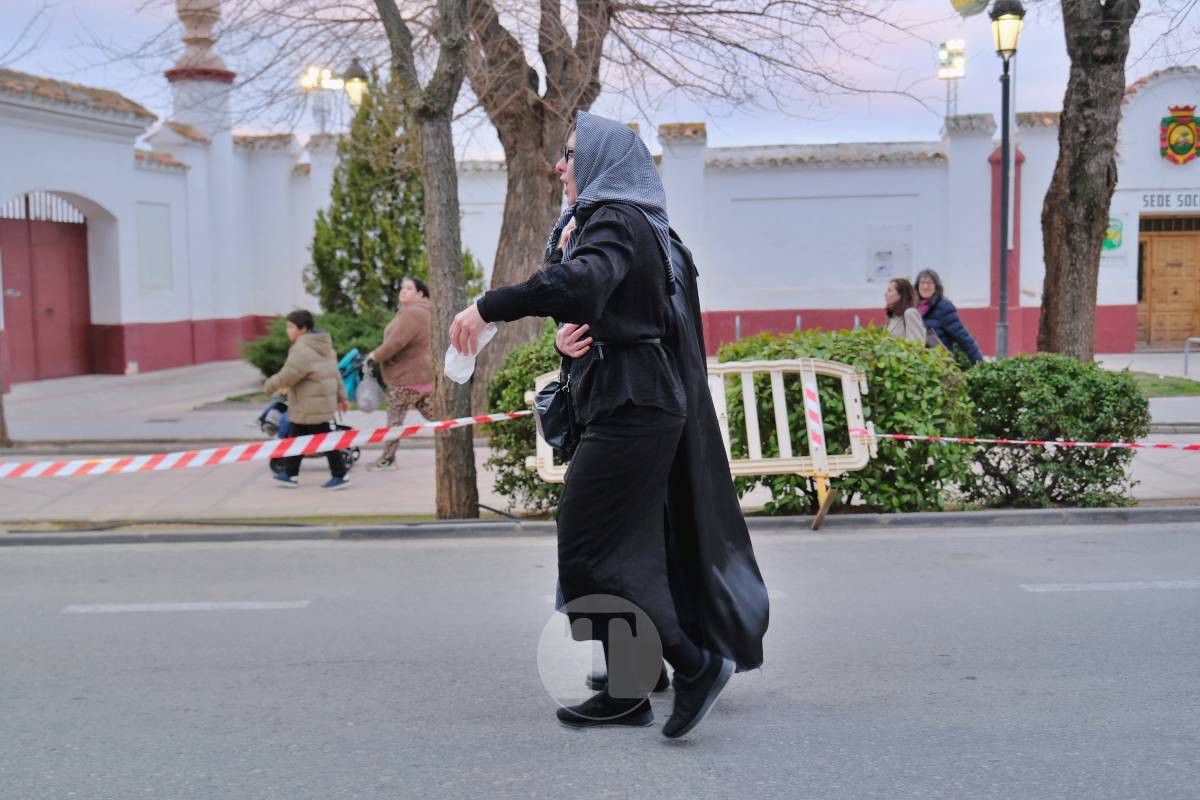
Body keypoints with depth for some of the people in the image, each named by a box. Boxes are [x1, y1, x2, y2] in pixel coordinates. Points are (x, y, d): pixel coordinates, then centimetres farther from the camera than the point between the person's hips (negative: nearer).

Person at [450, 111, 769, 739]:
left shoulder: (615, 222, -11)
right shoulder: (623, 223, 20)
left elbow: (578, 285, -32)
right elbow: (590, 310, 17)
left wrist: (487, 306, -27)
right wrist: (565, 336, -6)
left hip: (630, 405, -10)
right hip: (640, 402, 10)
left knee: (586, 552, -7)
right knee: (617, 548, 12)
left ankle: (695, 664, -3)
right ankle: (626, 692, 19)